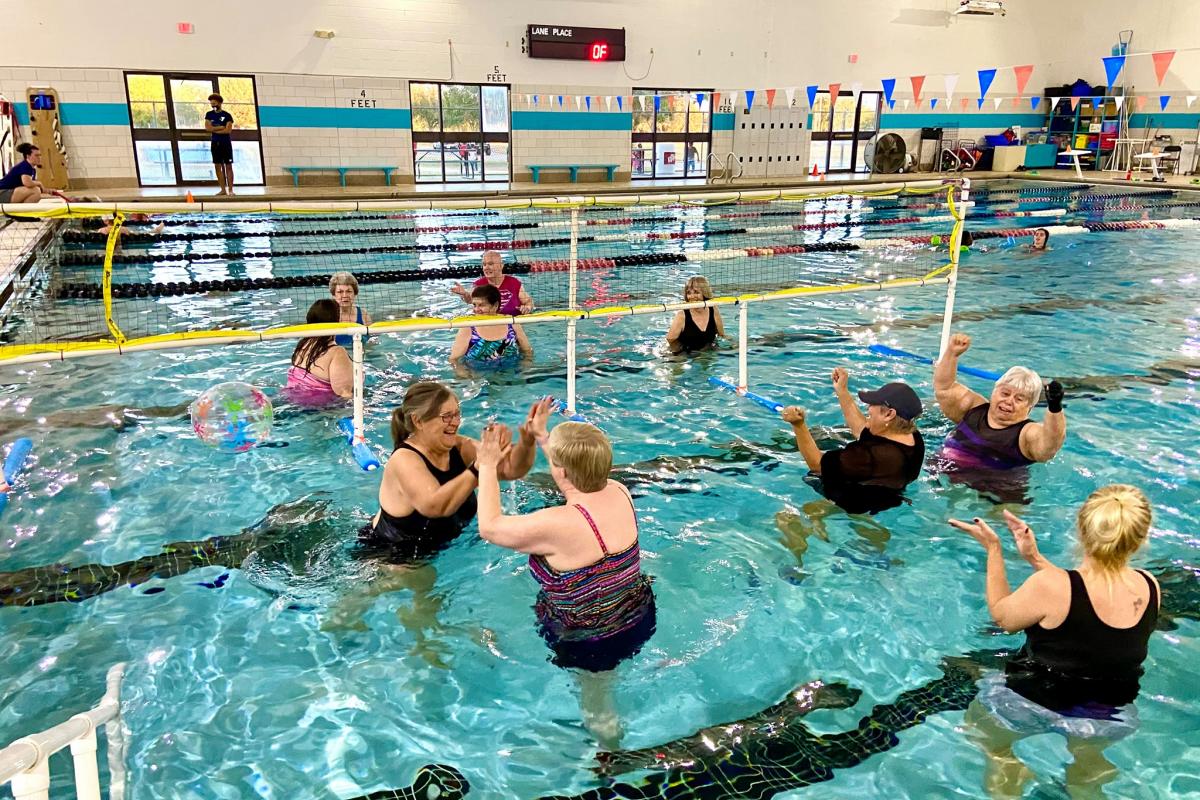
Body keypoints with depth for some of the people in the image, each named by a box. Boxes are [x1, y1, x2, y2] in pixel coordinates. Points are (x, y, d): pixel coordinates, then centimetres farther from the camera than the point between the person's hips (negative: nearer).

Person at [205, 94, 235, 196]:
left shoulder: (227, 115, -1)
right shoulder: (209, 115, 9)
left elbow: (228, 130, -11)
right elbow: (207, 128, -2)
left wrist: (214, 129, -7)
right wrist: (221, 127, -7)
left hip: (226, 143, -4)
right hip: (215, 143, 4)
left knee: (228, 166, -5)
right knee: (218, 166, 2)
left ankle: (230, 189, -5)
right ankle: (223, 189, 6)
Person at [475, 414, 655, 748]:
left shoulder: (558, 525, -35)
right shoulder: (619, 492, -14)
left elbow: (489, 526, -18)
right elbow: (580, 475, 10)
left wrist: (488, 466, -8)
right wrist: (542, 437, 16)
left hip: (593, 641, -7)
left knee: (596, 707, 21)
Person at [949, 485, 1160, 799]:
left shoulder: (1050, 585, -28)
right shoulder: (1149, 587, -13)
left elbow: (1001, 615, -9)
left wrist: (993, 549, -3)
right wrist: (1035, 558, 8)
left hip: (1032, 708, -4)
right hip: (1112, 721, 5)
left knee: (980, 721, 28)